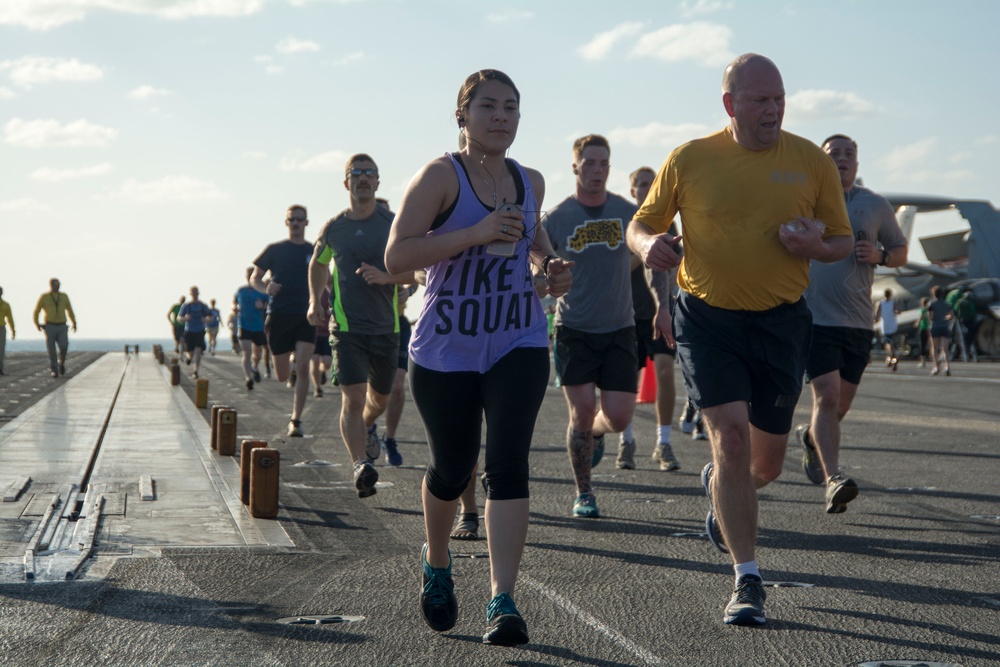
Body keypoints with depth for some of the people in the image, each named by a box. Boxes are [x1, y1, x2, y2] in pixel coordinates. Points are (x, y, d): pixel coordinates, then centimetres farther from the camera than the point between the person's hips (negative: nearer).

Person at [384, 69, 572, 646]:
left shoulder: (530, 182, 8)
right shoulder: (442, 176, -8)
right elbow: (397, 256, -18)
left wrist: (551, 267, 8)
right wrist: (477, 233, -25)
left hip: (519, 344, 3)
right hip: (447, 349, -3)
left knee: (508, 463, -13)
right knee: (452, 469, 9)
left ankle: (503, 601, -14)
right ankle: (437, 564, 39)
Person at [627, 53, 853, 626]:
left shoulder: (811, 161, 0)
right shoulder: (689, 160, -3)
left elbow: (843, 241, 8)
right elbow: (642, 223, 8)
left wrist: (816, 246, -15)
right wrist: (648, 242, -16)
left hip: (781, 321, 2)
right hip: (708, 318, -2)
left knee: (767, 463, 10)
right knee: (731, 438, -17)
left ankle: (722, 492, 48)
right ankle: (748, 582, -8)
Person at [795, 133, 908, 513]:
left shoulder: (876, 206, 8)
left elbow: (900, 252, 17)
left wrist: (879, 256, -5)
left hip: (858, 322, 3)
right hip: (815, 319, -3)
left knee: (841, 404, 11)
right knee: (826, 397, -17)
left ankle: (810, 438, 42)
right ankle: (833, 479, -18)